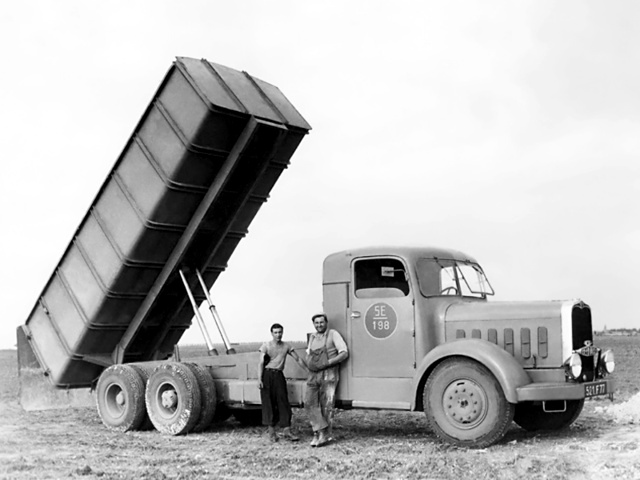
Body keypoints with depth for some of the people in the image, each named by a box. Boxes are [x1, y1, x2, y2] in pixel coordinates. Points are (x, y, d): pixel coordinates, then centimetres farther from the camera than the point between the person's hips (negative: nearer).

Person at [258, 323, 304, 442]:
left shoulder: (286, 346, 10)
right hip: (267, 375, -3)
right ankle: (271, 430, 7)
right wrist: (259, 379, -14)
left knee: (283, 402, -4)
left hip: (279, 375, 3)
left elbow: (298, 359, 13)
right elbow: (261, 363, -5)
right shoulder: (266, 346, 0)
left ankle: (286, 431, -4)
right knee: (269, 402, -1)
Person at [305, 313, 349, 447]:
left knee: (326, 405, -4)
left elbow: (344, 353, -7)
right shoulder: (312, 337, 17)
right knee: (310, 402, -9)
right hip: (313, 375, 5)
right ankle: (319, 432, -7)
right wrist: (309, 363, 6)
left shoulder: (333, 334, -1)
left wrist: (327, 363, -15)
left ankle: (325, 435, 4)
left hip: (328, 375, -5)